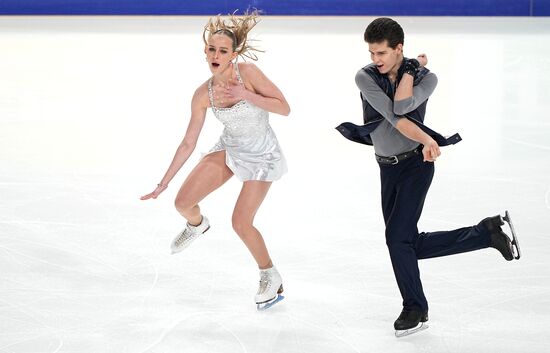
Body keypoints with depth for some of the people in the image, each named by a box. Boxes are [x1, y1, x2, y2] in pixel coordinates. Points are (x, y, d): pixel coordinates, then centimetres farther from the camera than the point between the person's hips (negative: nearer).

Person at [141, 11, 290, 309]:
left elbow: (284, 108, -20)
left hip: (262, 157, -4)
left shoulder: (247, 72, -24)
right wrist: (163, 183, -6)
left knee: (241, 223, -8)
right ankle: (197, 225, 36)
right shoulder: (203, 94, -13)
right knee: (183, 202, -3)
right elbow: (188, 143, -6)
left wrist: (247, 95, -32)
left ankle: (270, 277, 17)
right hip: (229, 150, 4)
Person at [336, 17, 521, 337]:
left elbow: (402, 107, -27)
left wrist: (411, 70, -16)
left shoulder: (426, 78, -9)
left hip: (416, 164, -4)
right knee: (412, 246, 3)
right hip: (388, 169, 4)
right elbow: (392, 116, -17)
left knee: (397, 236, -13)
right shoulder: (365, 77, -6)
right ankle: (487, 232, 15)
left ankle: (415, 309, 5)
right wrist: (425, 140, -25)